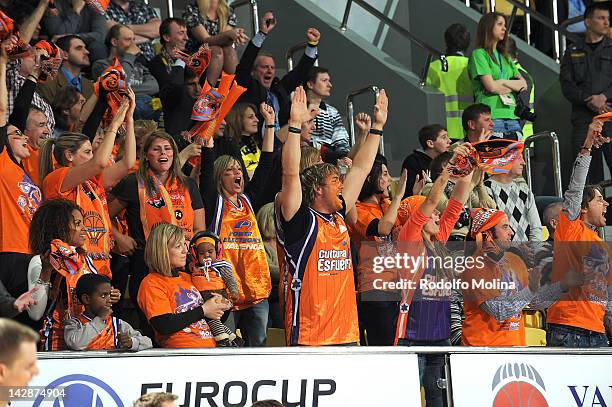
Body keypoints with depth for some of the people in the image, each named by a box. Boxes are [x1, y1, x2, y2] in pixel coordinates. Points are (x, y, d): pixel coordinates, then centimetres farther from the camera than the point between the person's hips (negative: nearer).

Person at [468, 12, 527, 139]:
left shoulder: (504, 56, 23)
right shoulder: (479, 54, 1)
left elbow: (523, 84, 16)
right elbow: (491, 86, -9)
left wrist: (503, 83, -2)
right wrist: (513, 84, 7)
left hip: (511, 114, 7)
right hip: (491, 115, -7)